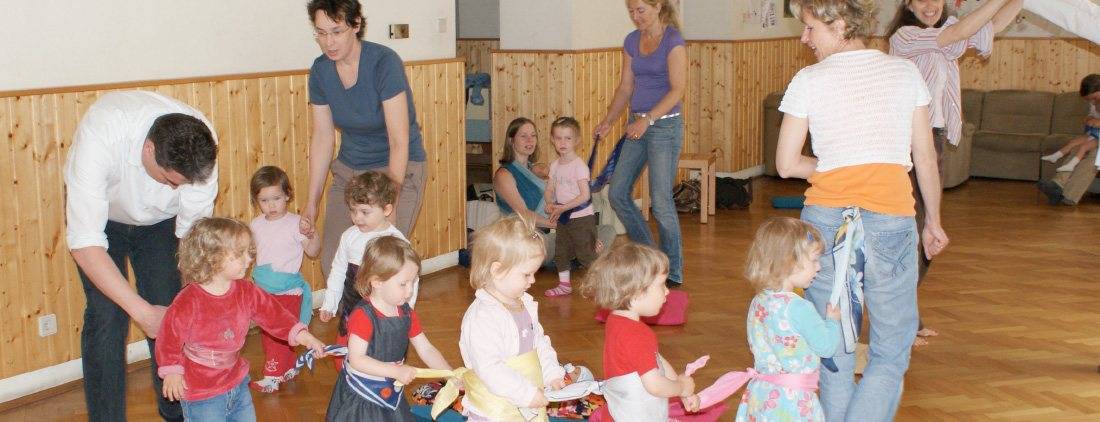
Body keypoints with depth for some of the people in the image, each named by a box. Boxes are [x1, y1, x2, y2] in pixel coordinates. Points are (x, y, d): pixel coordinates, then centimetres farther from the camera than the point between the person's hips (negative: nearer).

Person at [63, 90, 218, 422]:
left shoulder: (201, 144, -32)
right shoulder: (99, 137, -42)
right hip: (99, 213, -2)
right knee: (107, 317, -13)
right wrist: (141, 310, -43)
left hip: (160, 219, 2)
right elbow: (85, 244, -42)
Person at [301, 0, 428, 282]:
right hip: (348, 170, 5)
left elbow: (399, 142, -23)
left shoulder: (384, 63, -21)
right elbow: (322, 138, 4)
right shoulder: (320, 71, -5)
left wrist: (389, 207, -26)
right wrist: (312, 202, 3)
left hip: (398, 170, -5)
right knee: (331, 261, -3)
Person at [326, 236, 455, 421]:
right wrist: (396, 371, -30)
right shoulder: (363, 316, -21)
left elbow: (426, 349, 5)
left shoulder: (406, 314, 1)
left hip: (391, 395, 6)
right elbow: (356, 359, -25)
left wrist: (450, 374, -10)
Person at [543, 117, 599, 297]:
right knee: (561, 252, 14)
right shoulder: (555, 165, 7)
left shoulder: (579, 165, -15)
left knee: (586, 253, -5)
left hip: (581, 217, -7)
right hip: (563, 218, 8)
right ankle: (564, 284, 28)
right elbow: (550, 189, 13)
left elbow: (585, 195, -19)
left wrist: (563, 208, -20)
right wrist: (550, 203, -9)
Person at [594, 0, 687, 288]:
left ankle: (673, 272, 10)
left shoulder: (673, 40, -10)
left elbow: (678, 89, -16)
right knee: (618, 193, 5)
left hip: (665, 126, -7)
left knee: (661, 201, -5)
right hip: (638, 126, 7)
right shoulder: (632, 41, 11)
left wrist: (648, 119, -24)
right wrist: (607, 121, 4)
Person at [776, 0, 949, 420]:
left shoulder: (810, 80, 0)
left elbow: (786, 164, -1)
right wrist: (933, 220, 20)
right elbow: (925, 158, 9)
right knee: (890, 354, 8)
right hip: (892, 218, 0)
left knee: (834, 352, 11)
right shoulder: (905, 73, 6)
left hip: (825, 218, 0)